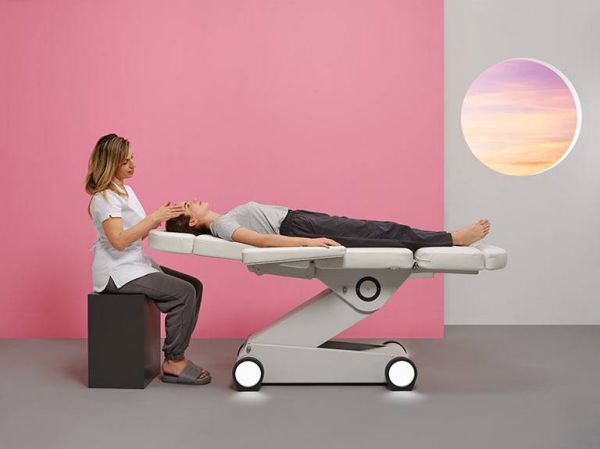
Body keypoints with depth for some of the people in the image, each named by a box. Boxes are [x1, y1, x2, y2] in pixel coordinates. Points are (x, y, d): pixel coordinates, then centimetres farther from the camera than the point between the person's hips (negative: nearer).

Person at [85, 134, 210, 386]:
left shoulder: (125, 190, 14)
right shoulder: (104, 197, -15)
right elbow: (119, 240, -26)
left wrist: (159, 218, -4)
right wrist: (153, 218, -24)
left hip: (134, 264, 9)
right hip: (117, 272, -9)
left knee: (194, 286, 0)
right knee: (183, 292, -19)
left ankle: (176, 354, 1)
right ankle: (173, 363, -10)